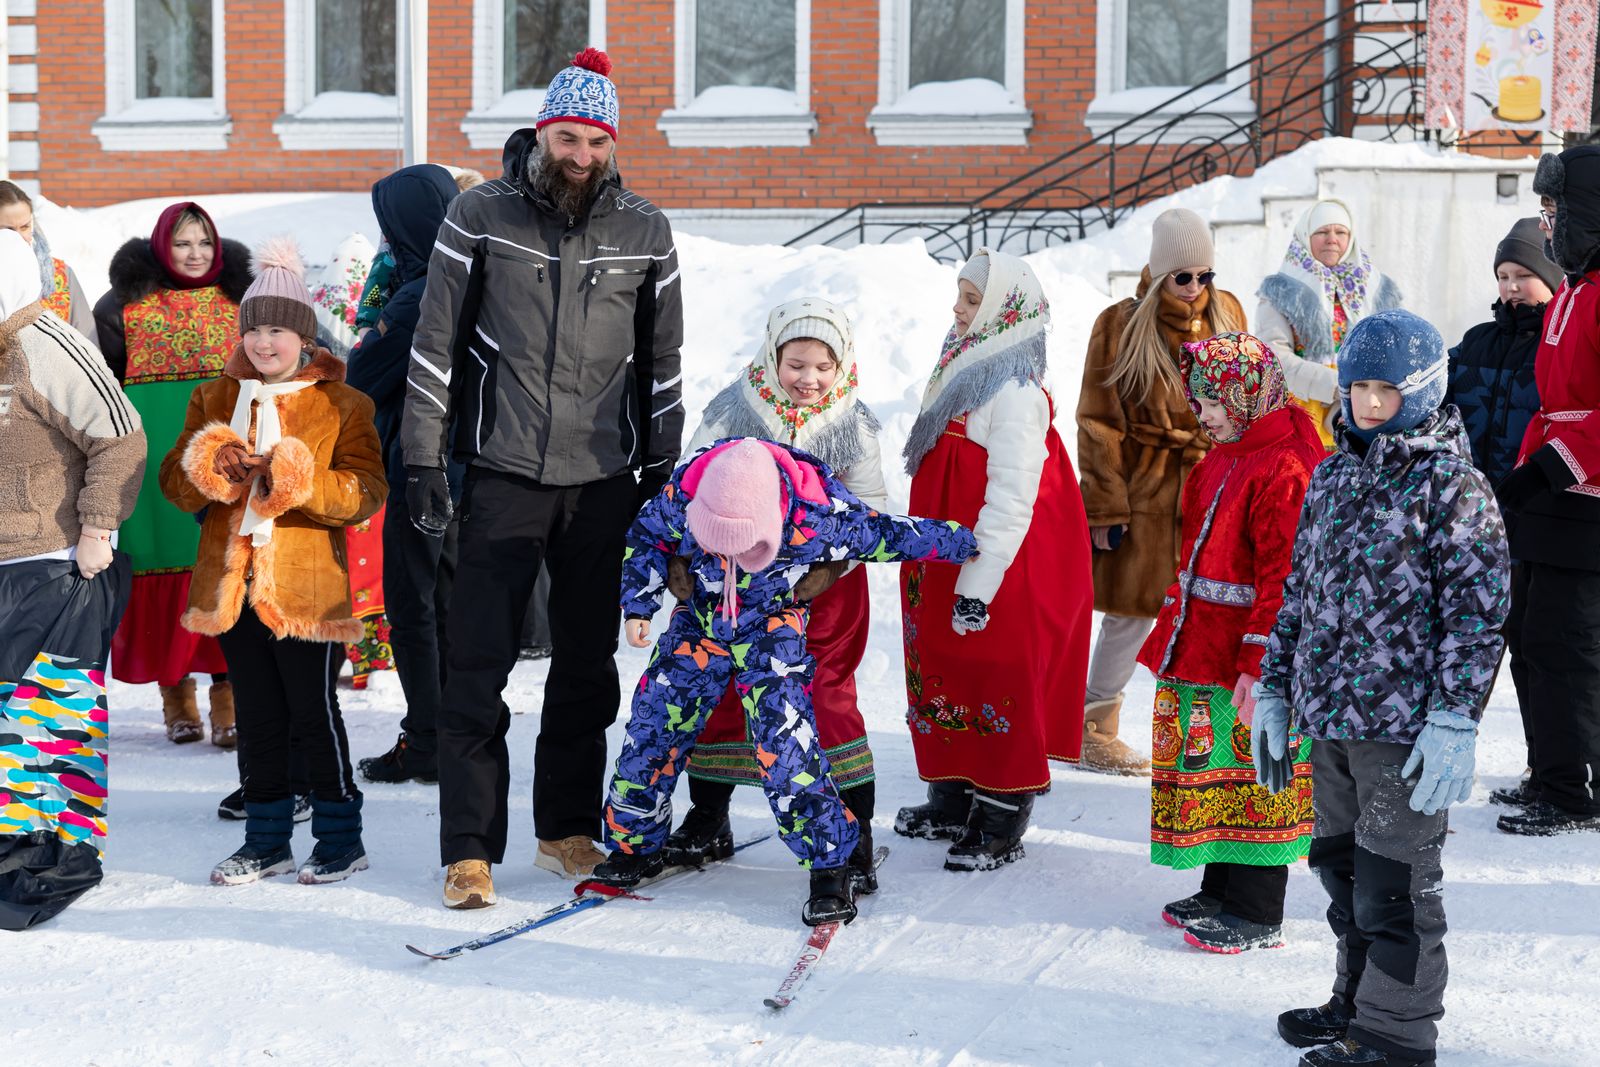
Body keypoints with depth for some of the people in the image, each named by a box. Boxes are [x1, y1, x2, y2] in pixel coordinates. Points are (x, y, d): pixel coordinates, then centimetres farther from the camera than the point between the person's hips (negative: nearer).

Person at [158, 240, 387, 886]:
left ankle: (340, 838, 14)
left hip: (306, 588, -4)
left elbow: (366, 493, -8)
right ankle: (266, 841, 22)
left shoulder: (342, 405, 0)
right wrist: (210, 468, -12)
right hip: (232, 585, 4)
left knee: (315, 714, 1)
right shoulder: (214, 399, 12)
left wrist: (297, 478, -23)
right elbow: (175, 482, 10)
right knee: (257, 718, 12)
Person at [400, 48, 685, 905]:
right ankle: (470, 849, 2)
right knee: (478, 668, -5)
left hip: (604, 481, 3)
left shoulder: (644, 232, 5)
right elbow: (435, 345, 0)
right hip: (504, 476, -2)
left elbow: (661, 362, 11)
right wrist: (423, 461, -4)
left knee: (588, 666, 10)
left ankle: (568, 828, 23)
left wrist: (661, 474, 10)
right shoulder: (480, 217, -2)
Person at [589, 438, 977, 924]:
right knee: (654, 726, 2)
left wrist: (964, 542, -2)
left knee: (786, 745, -17)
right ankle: (634, 844, 23)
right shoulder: (682, 495, -24)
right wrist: (639, 605, -7)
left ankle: (834, 863, -5)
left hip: (772, 631, -3)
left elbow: (886, 534, -13)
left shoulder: (819, 516, -31)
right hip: (700, 621, 3)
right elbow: (646, 537, -1)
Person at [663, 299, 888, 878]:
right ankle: (708, 820, 26)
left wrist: (833, 564, -22)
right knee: (717, 689, 9)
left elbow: (869, 511, -6)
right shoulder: (733, 410, -10)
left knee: (825, 694, -4)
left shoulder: (855, 425, -8)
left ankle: (853, 824, 9)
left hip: (823, 580, -1)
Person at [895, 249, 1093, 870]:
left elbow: (1011, 498, -23)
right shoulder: (962, 371, 11)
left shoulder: (1014, 394, -20)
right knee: (946, 677, 16)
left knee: (999, 689, 0)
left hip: (1001, 569, -10)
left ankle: (1001, 826, 11)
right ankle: (953, 805, 30)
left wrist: (978, 584, -24)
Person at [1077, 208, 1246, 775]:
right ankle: (1095, 731, 16)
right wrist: (1105, 509, -9)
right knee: (1131, 611, 1)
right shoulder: (1122, 325, -5)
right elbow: (1099, 424, -5)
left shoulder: (1227, 314, 7)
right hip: (1145, 490, -3)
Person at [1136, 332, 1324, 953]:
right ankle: (1221, 893, 30)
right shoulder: (1221, 460, 14)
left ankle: (1256, 918, 9)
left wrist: (1257, 664, -23)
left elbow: (1283, 578, -21)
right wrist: (1173, 636, 21)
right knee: (1213, 774, 17)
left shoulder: (1284, 468, -18)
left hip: (1250, 668, -9)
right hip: (1203, 655, 9)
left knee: (1252, 782, 0)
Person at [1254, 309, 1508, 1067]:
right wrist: (1274, 691, 16)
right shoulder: (1333, 475, 12)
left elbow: (1476, 608, -12)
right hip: (1328, 718, 7)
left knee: (1393, 887, 1)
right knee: (1342, 867, 17)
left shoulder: (1451, 481, -8)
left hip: (1404, 724, -7)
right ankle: (1357, 1003, 32)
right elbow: (1299, 590, 18)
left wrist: (1454, 719, -18)